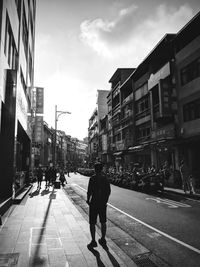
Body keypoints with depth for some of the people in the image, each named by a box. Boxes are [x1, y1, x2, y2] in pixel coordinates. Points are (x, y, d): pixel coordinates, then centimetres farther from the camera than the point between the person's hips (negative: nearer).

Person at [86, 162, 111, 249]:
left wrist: (88, 200, 2)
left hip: (94, 203, -5)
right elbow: (108, 191, 4)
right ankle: (103, 240, 27)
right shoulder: (105, 178, 0)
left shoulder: (93, 178, -14)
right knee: (103, 222, 17)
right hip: (103, 203, 5)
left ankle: (93, 241, 10)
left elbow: (89, 191, -15)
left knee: (92, 223, 7)